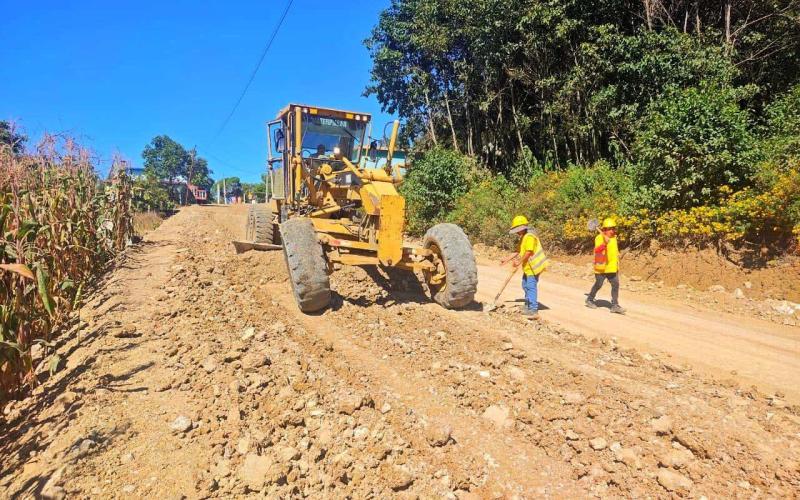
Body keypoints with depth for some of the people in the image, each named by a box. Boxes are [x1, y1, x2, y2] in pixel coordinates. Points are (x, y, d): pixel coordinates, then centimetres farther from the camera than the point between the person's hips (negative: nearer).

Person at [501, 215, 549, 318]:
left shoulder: (529, 237, -18)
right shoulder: (523, 238, 16)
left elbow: (528, 252, -23)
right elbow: (519, 252, 24)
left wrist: (519, 262, -16)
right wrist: (508, 259, 23)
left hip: (533, 266, -11)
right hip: (527, 267, 11)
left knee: (531, 287, -14)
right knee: (525, 286, 20)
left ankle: (534, 311, -15)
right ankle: (528, 306, 34)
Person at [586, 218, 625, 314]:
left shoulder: (613, 237, 10)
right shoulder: (599, 238, -16)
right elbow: (597, 250, -33)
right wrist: (604, 243, -47)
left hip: (612, 267, 7)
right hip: (601, 267, -7)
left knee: (616, 284, -2)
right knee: (598, 285, 6)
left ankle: (615, 305, 2)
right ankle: (589, 300, 27)